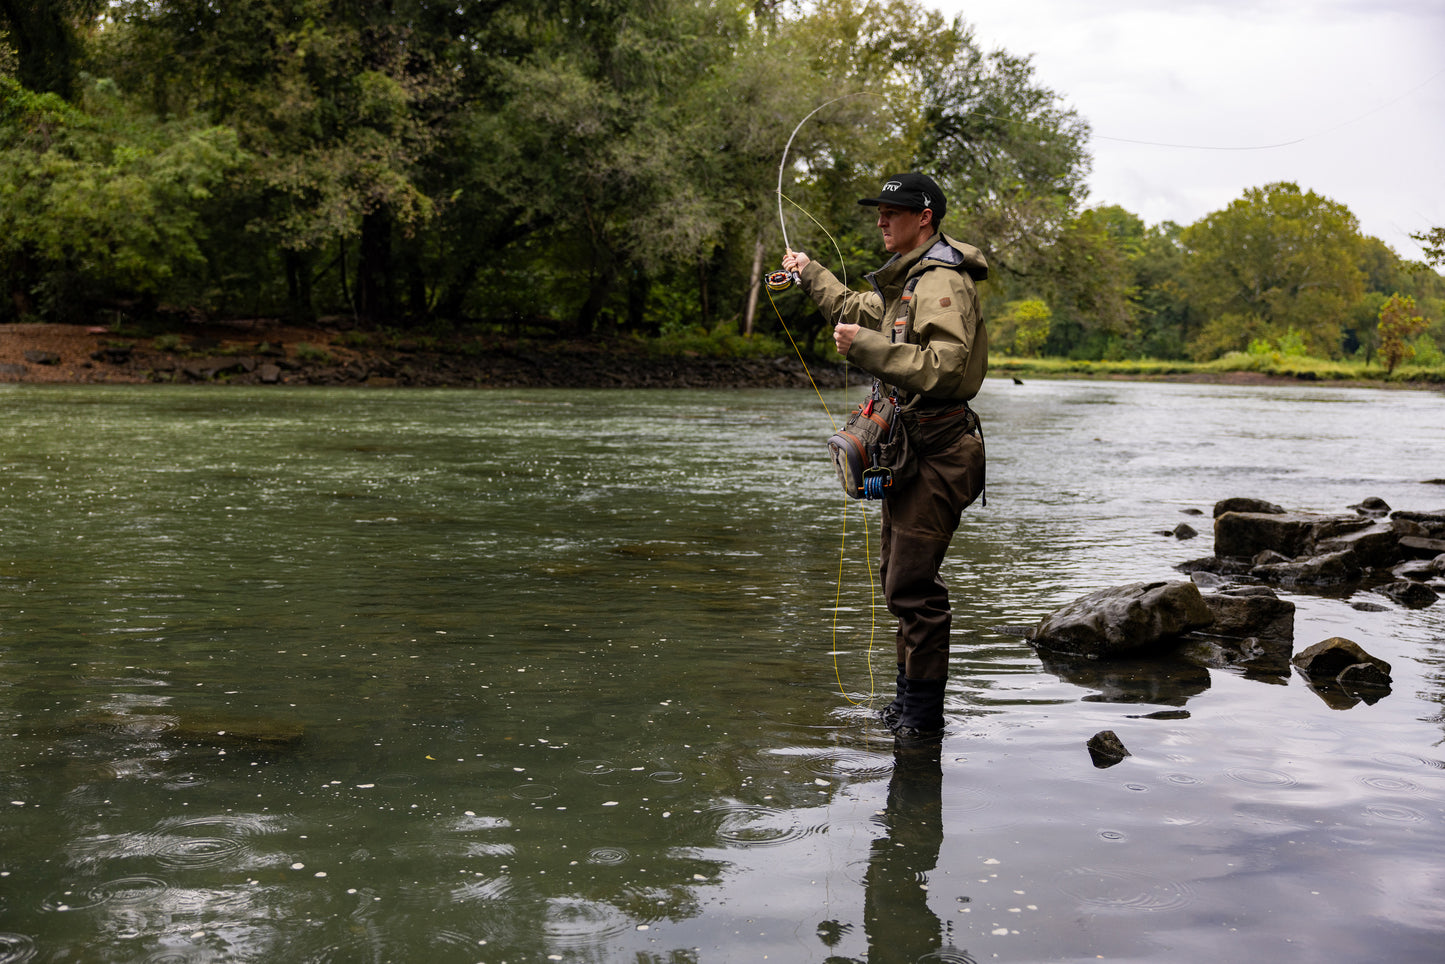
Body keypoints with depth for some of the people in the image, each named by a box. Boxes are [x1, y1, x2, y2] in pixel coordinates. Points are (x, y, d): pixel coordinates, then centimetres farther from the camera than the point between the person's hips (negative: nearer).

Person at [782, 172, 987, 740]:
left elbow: (943, 366, -29)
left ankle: (923, 716, -2)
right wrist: (810, 274, 44)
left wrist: (866, 347, -29)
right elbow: (861, 311, 39)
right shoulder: (905, 280, 18)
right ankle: (908, 698, 29)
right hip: (908, 443, 11)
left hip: (935, 450, -11)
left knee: (913, 586, -10)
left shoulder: (943, 282, -16)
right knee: (898, 577, 17)